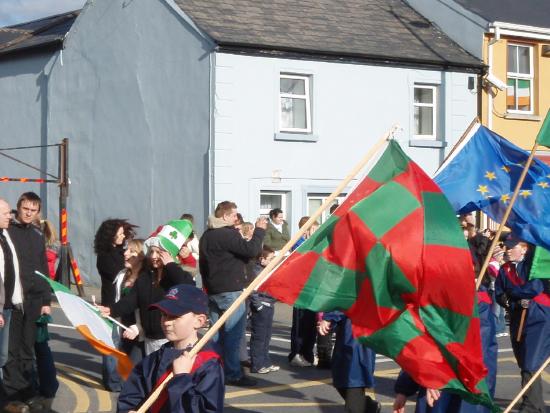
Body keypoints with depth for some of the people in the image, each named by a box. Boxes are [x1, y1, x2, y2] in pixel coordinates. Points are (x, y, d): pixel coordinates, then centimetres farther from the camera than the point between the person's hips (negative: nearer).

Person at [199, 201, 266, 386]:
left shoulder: (206, 236, 14)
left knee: (217, 332, 13)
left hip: (213, 291, 9)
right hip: (230, 291, -9)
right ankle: (233, 374, -4)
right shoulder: (228, 234, -16)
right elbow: (251, 250, -23)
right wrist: (259, 230, -10)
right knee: (233, 333, -5)